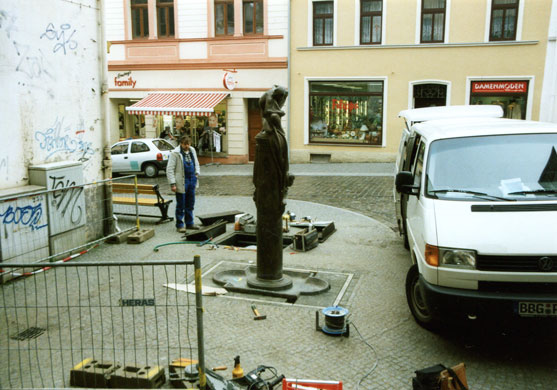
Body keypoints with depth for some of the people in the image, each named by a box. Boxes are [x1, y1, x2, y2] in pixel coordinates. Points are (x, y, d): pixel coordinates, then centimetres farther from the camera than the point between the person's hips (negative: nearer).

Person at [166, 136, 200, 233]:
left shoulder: (192, 151, 10)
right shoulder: (175, 153, -12)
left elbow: (196, 163, 26)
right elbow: (170, 169, -14)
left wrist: (197, 173, 10)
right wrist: (172, 184, -19)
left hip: (192, 181, 7)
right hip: (182, 182, -7)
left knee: (190, 204, 14)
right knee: (181, 205, 1)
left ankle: (189, 223, 26)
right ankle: (179, 225, 11)